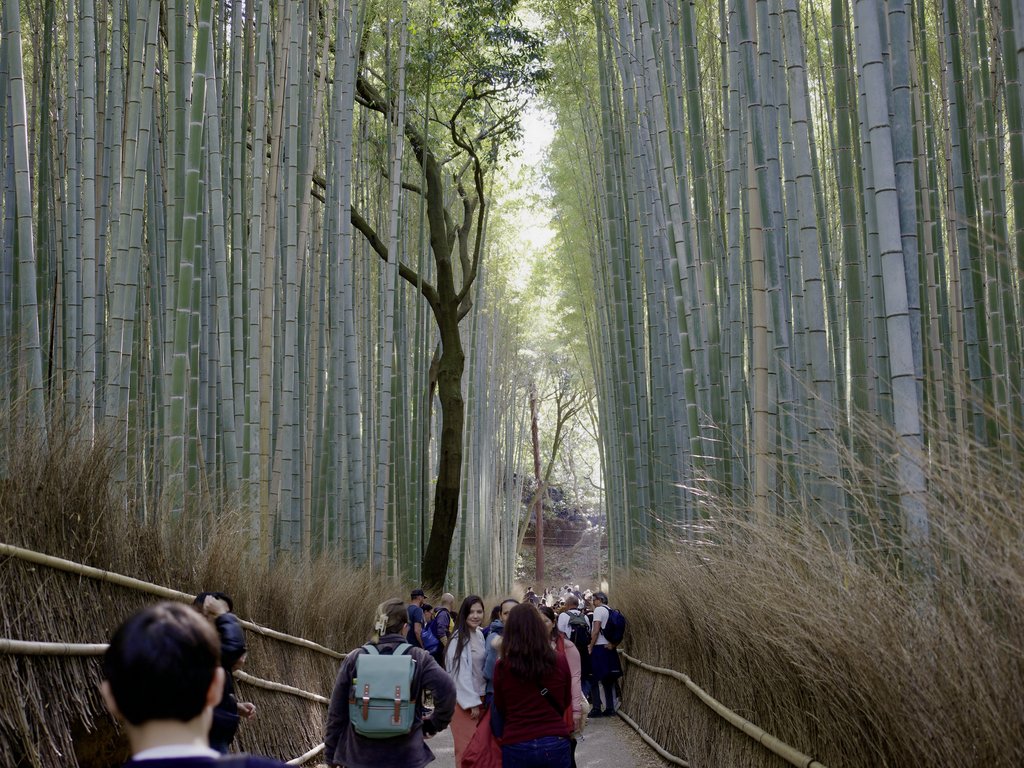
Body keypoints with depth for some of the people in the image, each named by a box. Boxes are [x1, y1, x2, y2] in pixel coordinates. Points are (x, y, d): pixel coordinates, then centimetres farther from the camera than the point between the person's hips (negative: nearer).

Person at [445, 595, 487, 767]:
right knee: (468, 749, -5)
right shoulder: (459, 638, -17)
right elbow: (461, 673, -18)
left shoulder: (479, 634, 8)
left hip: (479, 697, 8)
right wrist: (472, 703, -16)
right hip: (465, 701, -8)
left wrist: (479, 700, 9)